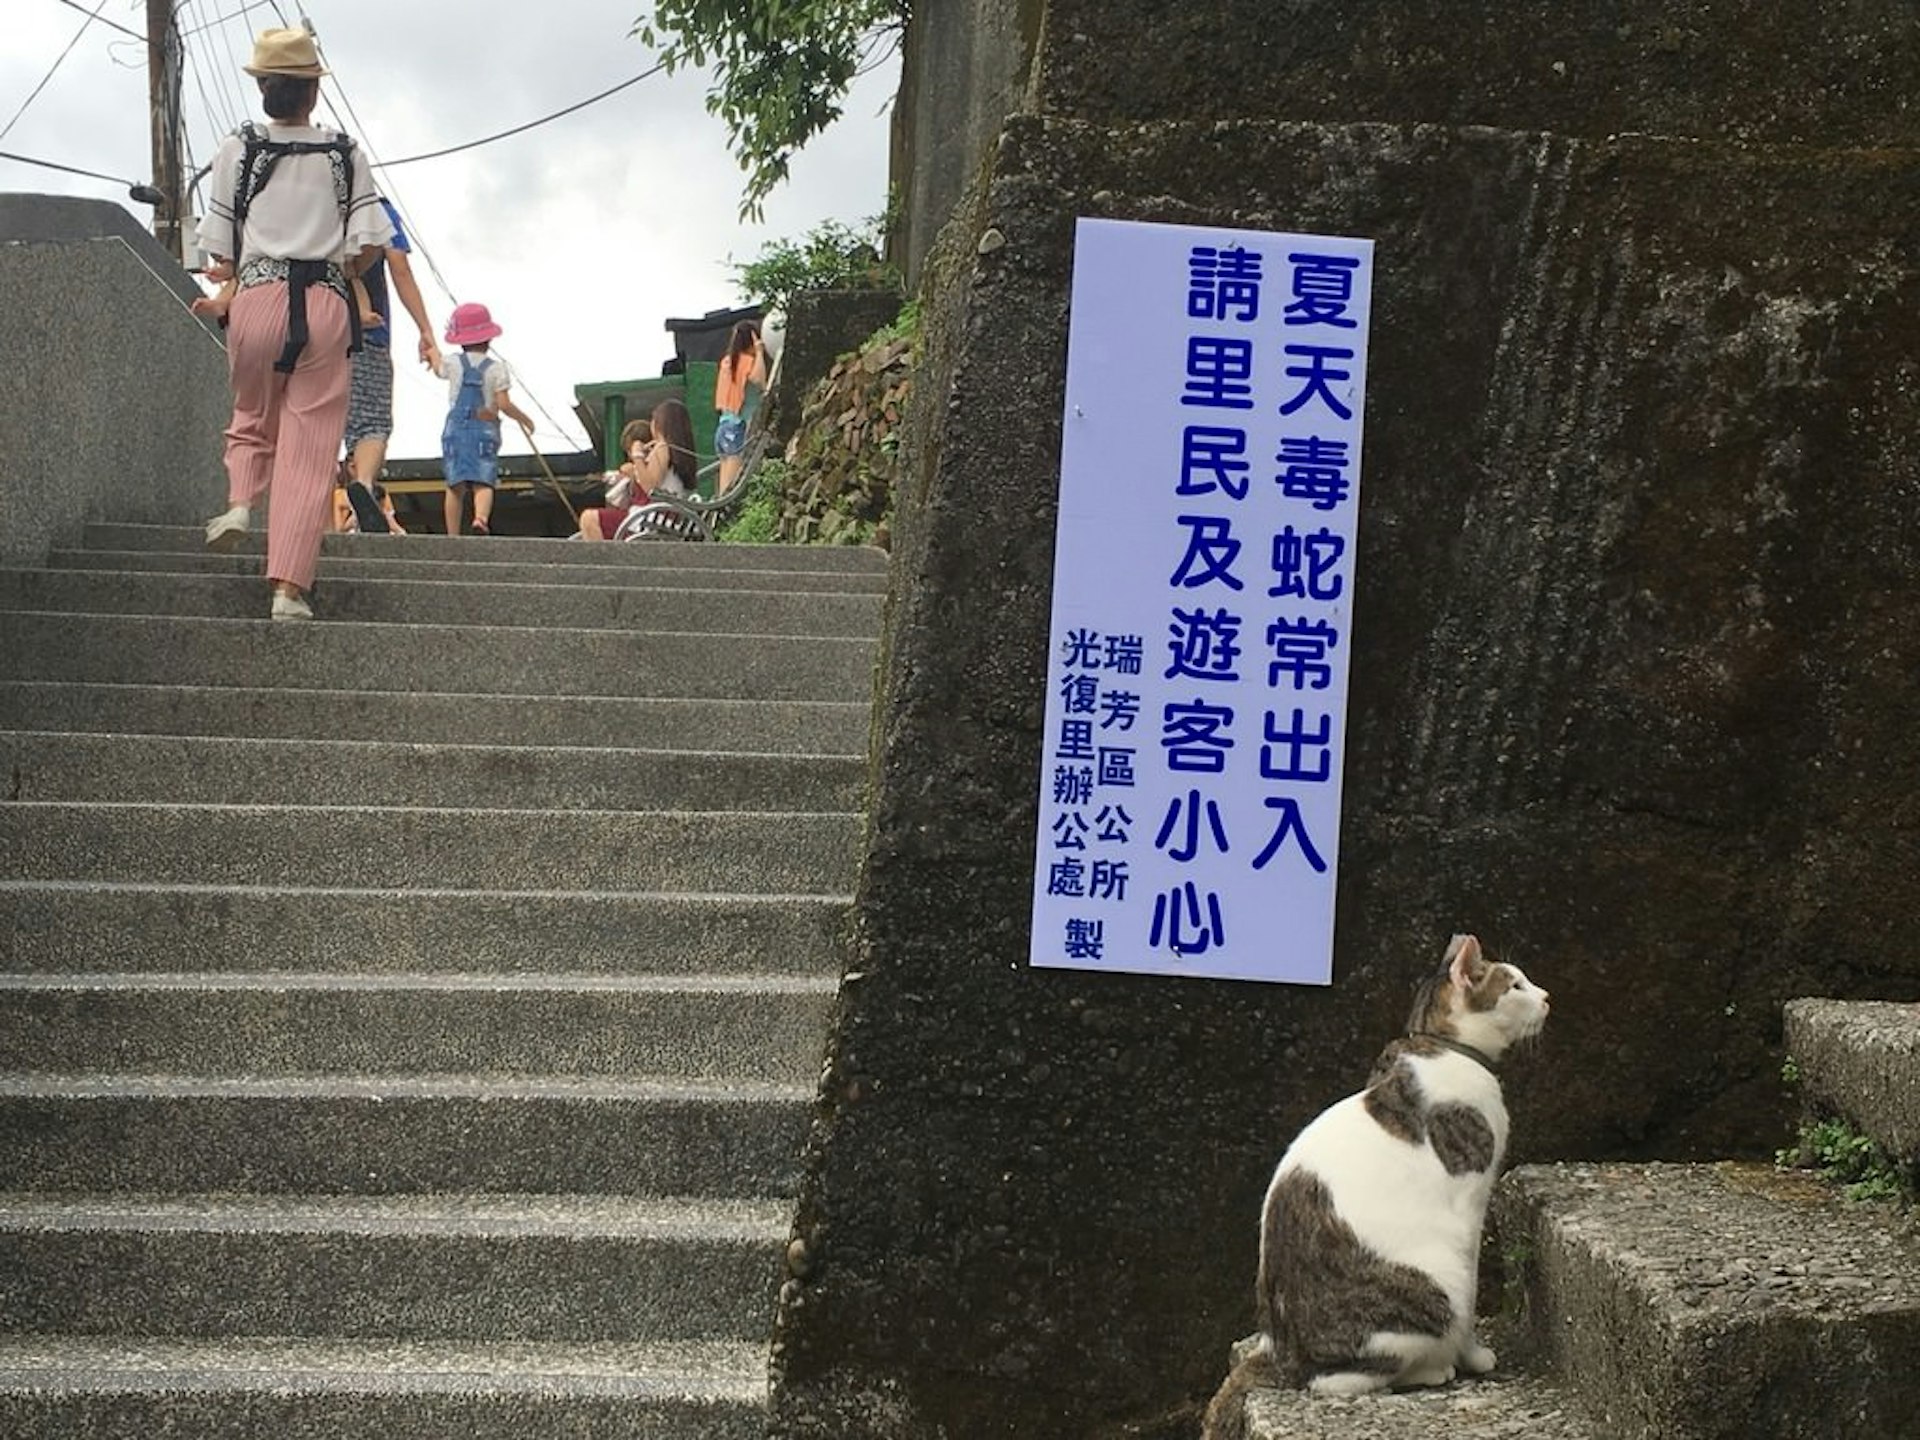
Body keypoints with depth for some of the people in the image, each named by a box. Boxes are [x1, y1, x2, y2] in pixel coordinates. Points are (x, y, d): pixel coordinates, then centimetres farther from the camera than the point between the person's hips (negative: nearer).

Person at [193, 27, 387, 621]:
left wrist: (225, 297, 15)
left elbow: (221, 241, 2)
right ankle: (289, 585, -8)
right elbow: (367, 242, 2)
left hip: (256, 298, 1)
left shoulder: (237, 149, 6)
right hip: (324, 305, -1)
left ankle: (238, 502, -4)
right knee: (309, 448, -1)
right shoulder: (347, 154, 8)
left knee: (252, 417, 25)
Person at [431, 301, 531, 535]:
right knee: (483, 482, -9)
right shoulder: (496, 368, -1)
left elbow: (437, 368, 31)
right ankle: (481, 517, -37)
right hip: (485, 429, -2)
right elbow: (504, 404, -8)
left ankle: (453, 535, 0)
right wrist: (524, 419, 10)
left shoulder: (453, 363, 6)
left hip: (456, 428, 2)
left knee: (455, 485, 4)